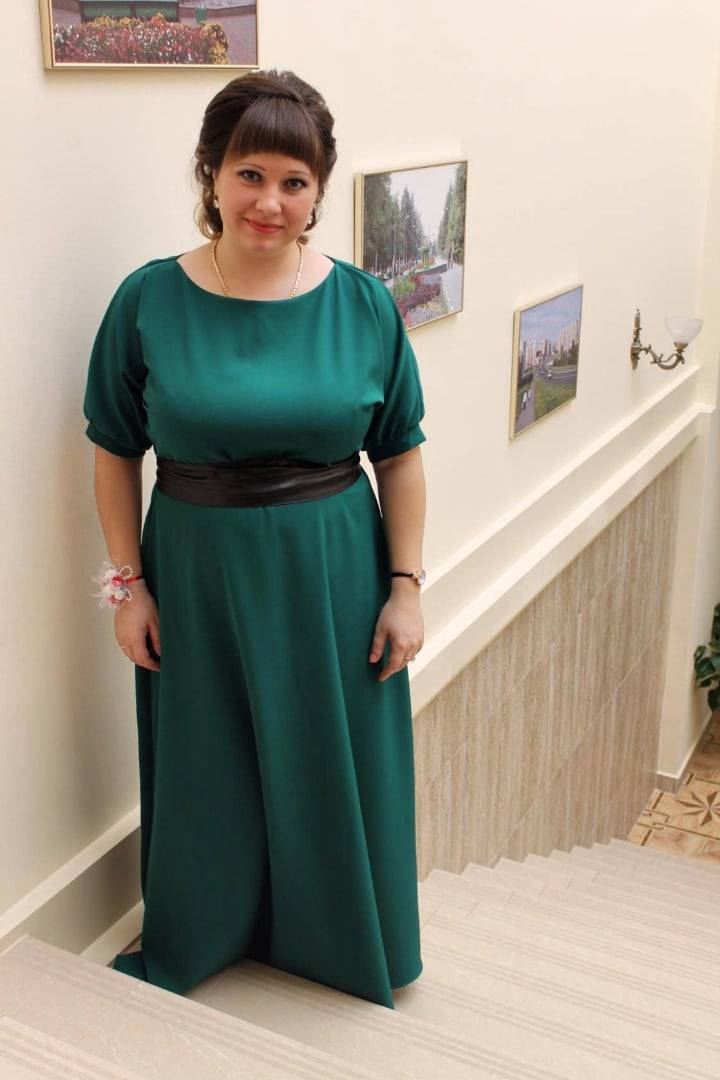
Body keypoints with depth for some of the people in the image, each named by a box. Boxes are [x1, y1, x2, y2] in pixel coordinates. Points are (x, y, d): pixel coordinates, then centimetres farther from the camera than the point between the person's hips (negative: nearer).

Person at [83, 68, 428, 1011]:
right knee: (208, 771, 16)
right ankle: (197, 941, 42)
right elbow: (116, 452, -1)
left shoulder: (363, 304, -6)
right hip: (198, 577, 0)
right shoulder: (149, 301, -8)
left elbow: (401, 456, -1)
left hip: (333, 575, 1)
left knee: (337, 769, 15)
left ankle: (344, 941, 42)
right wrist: (129, 582, -2)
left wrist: (406, 586, -3)